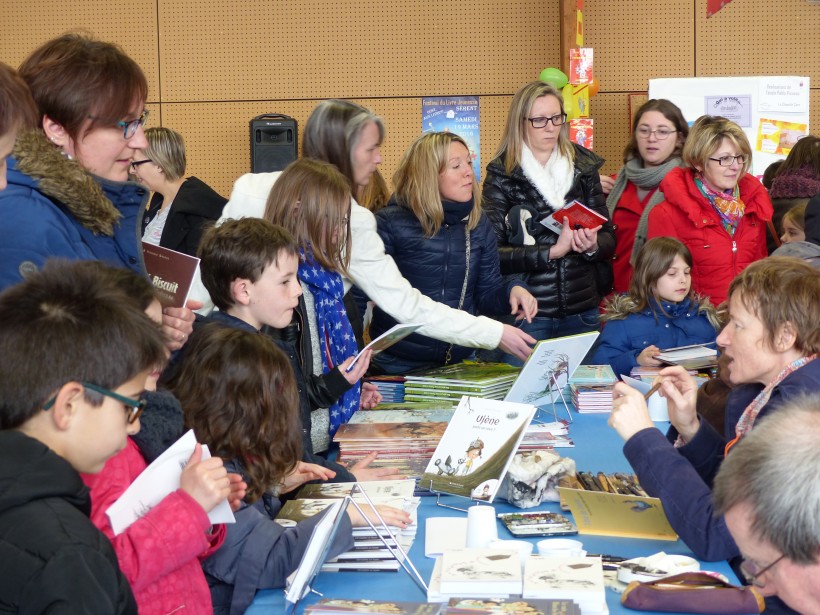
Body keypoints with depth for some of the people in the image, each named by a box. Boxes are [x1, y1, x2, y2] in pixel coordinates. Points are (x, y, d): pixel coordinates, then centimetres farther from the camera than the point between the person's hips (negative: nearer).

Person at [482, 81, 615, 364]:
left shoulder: (583, 166, 7)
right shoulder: (502, 175, -3)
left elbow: (609, 237, 9)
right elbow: (493, 252, -11)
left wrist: (593, 245, -12)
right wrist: (553, 251, -19)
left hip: (582, 311, 3)